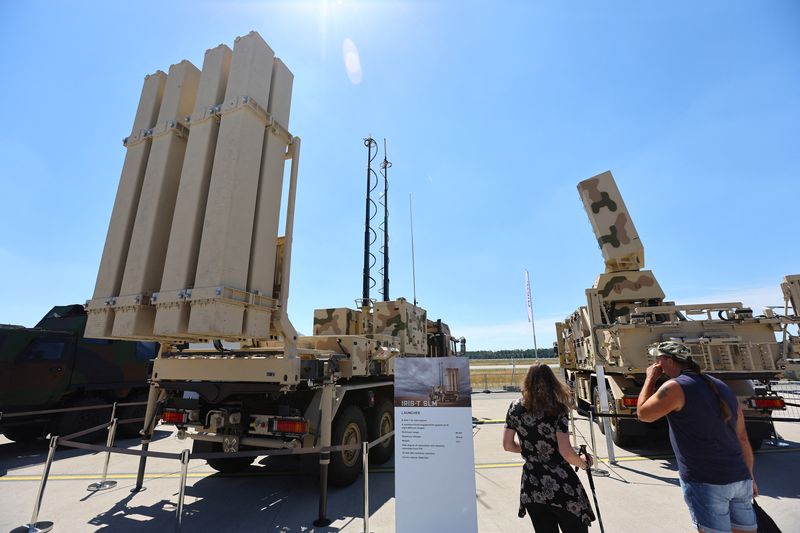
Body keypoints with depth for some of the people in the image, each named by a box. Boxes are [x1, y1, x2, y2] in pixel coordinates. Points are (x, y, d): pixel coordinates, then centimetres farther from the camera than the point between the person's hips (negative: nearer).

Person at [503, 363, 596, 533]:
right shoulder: (557, 410, -13)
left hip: (531, 487, 4)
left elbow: (508, 445, 2)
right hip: (560, 486, -3)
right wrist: (584, 462, 4)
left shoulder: (515, 408, -3)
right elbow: (565, 451, -16)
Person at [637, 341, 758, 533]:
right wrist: (749, 476, 23)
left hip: (705, 482, -7)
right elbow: (743, 439, 15)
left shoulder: (675, 387, -14)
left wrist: (651, 378, 2)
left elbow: (643, 414, -4)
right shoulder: (722, 387, 11)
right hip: (740, 479, 8)